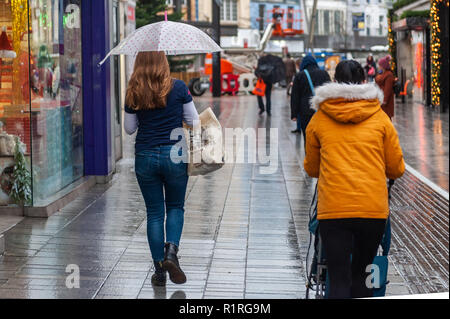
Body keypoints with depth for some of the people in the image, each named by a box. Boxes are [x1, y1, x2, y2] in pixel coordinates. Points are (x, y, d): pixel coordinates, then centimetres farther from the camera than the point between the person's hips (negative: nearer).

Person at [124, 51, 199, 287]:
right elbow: (193, 121, 2)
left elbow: (129, 128, 8)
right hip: (175, 154, -1)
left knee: (154, 213, 10)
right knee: (175, 207, 17)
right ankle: (171, 250, -8)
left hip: (145, 157, 1)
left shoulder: (133, 94, -1)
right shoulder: (178, 88, -5)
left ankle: (159, 270, 10)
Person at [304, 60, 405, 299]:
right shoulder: (380, 118, 6)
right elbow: (396, 169, 10)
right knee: (361, 273, 18)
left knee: (339, 280, -1)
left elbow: (311, 169, 17)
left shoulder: (319, 119, 7)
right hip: (374, 208, 1)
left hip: (333, 210, -1)